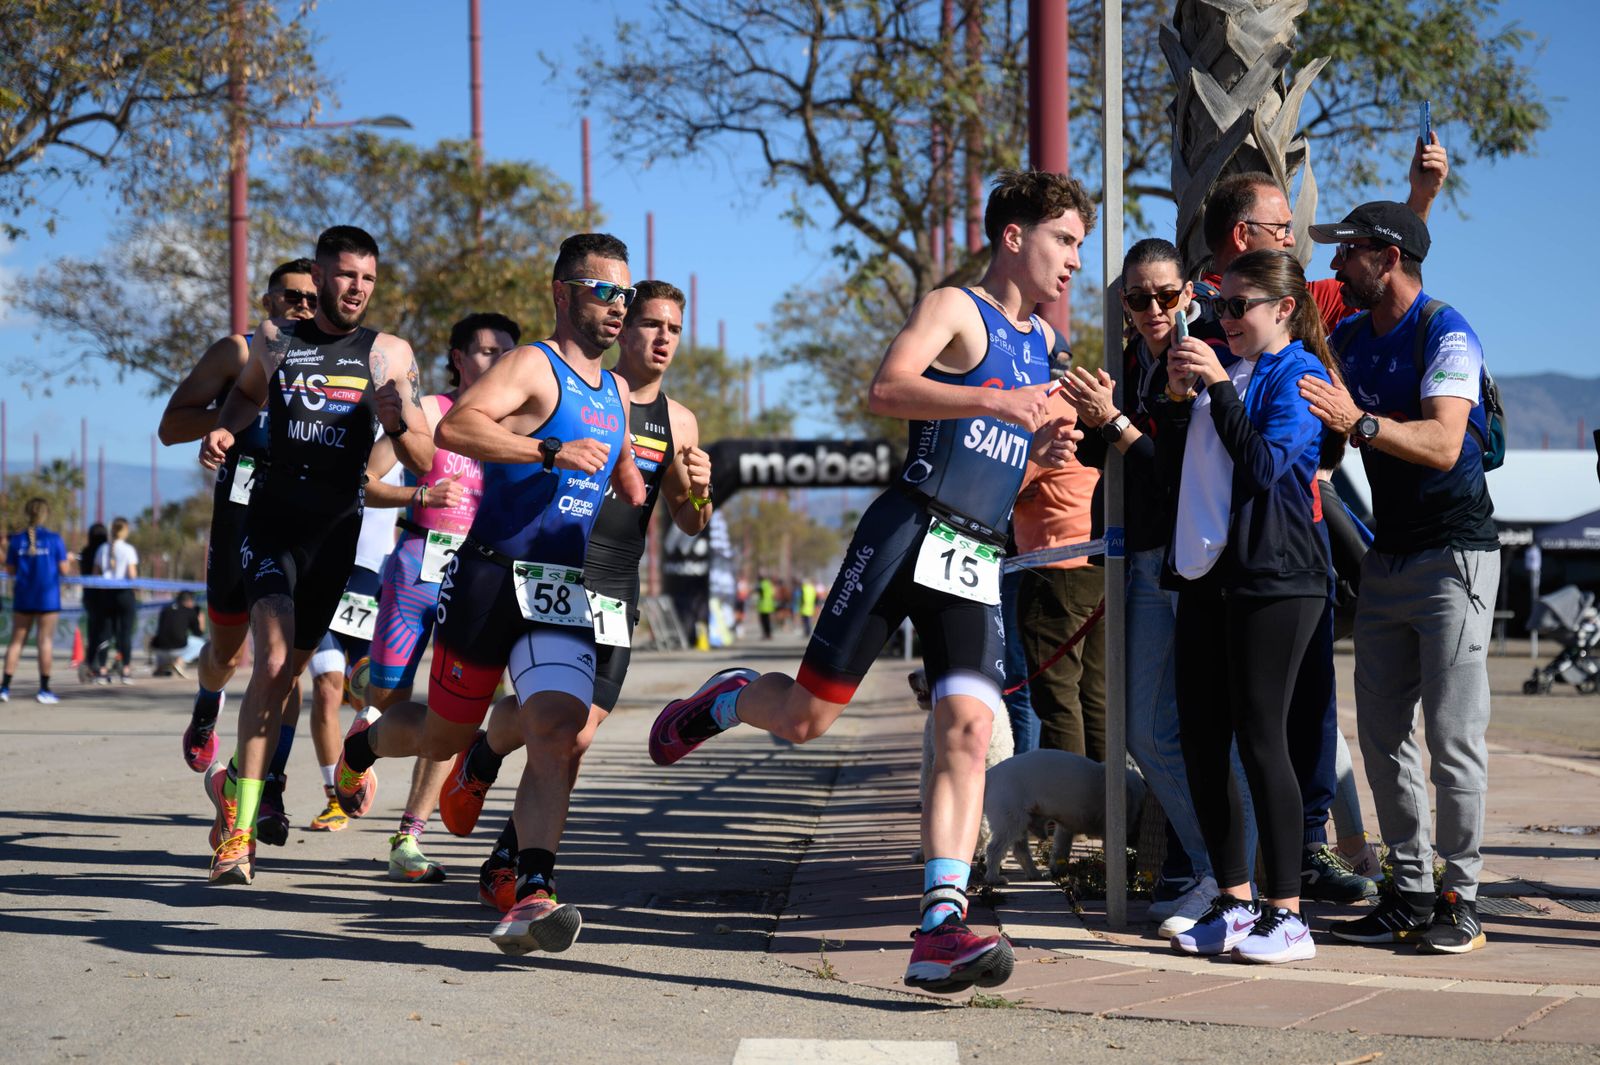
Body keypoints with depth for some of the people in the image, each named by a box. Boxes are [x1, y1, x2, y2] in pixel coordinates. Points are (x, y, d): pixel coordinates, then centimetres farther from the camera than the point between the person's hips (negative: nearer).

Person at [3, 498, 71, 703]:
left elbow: (10, 569, 4)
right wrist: (69, 559, 14)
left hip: (23, 597, 3)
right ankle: (44, 689, 1)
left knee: (16, 640, 8)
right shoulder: (54, 539, -6)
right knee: (45, 640, 0)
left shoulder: (17, 539, 1)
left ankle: (5, 686, 4)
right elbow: (63, 569, -6)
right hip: (48, 598, -3)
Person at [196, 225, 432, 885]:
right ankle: (239, 831, -17)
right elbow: (248, 391, 27)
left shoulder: (389, 354, 2)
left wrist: (400, 422, -20)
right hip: (272, 519, -1)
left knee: (286, 670, 10)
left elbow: (423, 463, 1)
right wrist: (224, 430, 7)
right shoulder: (276, 339, 5)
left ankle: (237, 782, 38)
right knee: (273, 661, -20)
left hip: (337, 529, 1)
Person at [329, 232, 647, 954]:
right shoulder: (533, 366, -6)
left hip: (566, 594, 5)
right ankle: (363, 742, 43)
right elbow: (454, 428, -24)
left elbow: (623, 475, 36)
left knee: (559, 736, -15)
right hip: (492, 575, -5)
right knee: (443, 735, 9)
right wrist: (552, 451, -30)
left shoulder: (617, 393, 19)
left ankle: (532, 897, -20)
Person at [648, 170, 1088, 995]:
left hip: (978, 562, 6)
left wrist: (1042, 450, 15)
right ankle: (724, 700, 32)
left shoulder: (1040, 342, 23)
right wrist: (996, 401, -25)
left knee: (967, 732, -13)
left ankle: (940, 929, -18)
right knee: (804, 717, -3)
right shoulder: (953, 308, -1)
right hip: (908, 532, -6)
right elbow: (885, 391, -19)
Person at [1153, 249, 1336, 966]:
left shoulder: (1298, 375, -2)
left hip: (1274, 577, -8)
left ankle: (1285, 913, -2)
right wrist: (1177, 400, 3)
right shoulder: (1221, 369, 19)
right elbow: (1173, 470, 18)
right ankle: (1234, 900, 15)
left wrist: (1218, 388, -16)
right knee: (1200, 741, 6)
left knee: (1260, 739, -9)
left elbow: (1266, 463, -16)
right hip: (1207, 572, 8)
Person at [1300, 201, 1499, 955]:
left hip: (1454, 556, -8)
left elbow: (1442, 443, -28)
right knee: (1381, 730, 6)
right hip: (1387, 555, 8)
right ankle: (1409, 889, 13)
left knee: (1452, 733, -8)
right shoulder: (1348, 339, 10)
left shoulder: (1447, 335, -14)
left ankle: (1460, 898, -1)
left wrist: (1360, 422, -41)